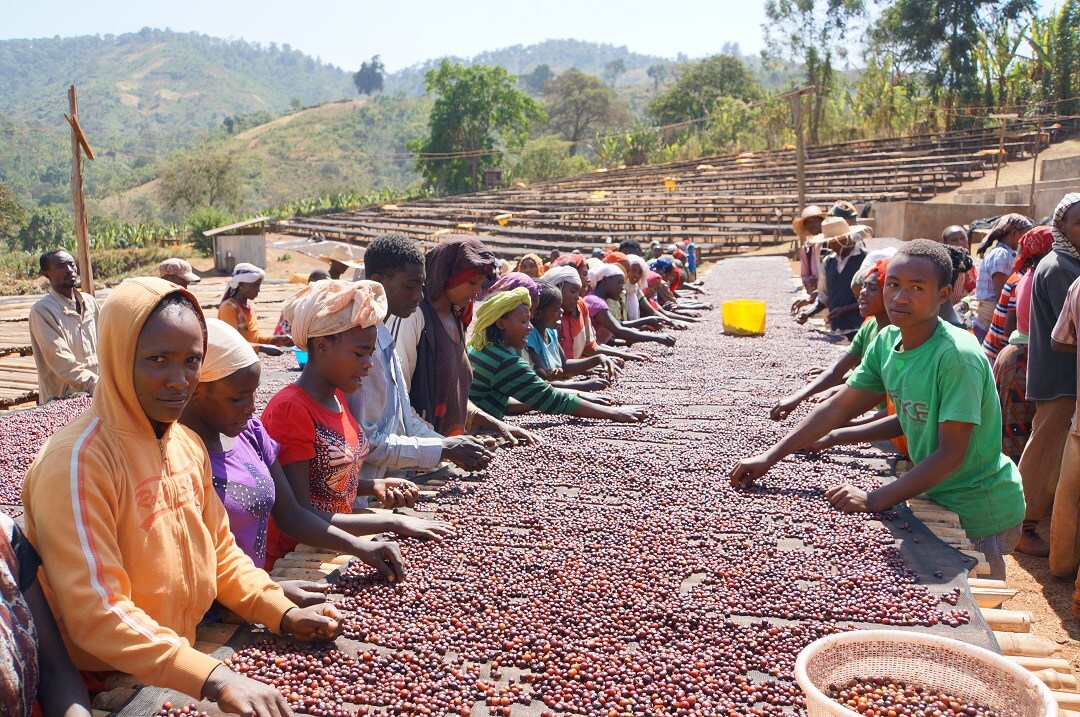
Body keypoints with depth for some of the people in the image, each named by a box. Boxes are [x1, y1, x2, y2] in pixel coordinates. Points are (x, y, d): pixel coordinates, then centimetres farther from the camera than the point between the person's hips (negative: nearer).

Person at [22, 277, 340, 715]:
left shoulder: (188, 445, 3)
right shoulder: (76, 461, -18)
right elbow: (95, 613, -22)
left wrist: (284, 613, -4)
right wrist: (213, 679, -30)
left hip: (186, 670, 6)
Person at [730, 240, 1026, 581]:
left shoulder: (957, 355, -26)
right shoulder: (886, 342, -5)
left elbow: (951, 454, -26)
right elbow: (838, 406, 1)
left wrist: (874, 500, -30)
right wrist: (769, 457, -5)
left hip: (980, 513, -7)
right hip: (937, 498, 7)